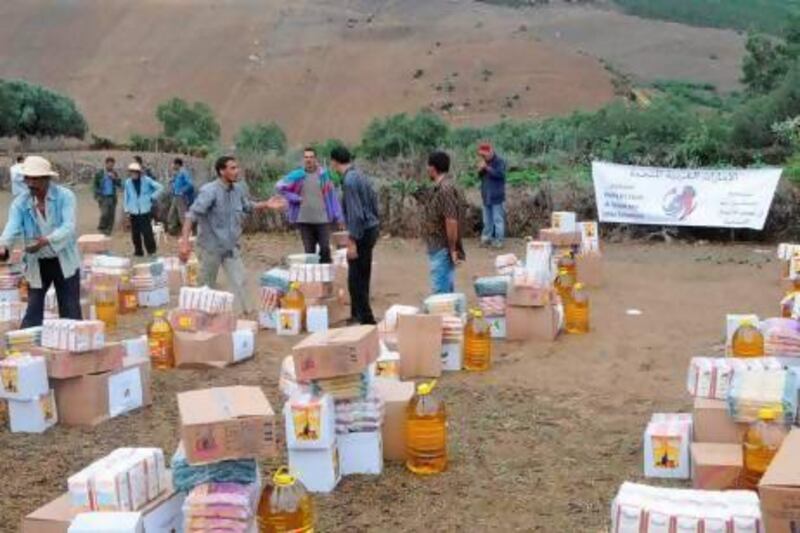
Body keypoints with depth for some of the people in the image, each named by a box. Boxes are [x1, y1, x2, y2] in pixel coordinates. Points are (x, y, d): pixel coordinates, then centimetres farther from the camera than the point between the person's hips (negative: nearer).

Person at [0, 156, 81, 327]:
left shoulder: (65, 196, -12)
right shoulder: (20, 202, -6)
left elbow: (68, 227, -23)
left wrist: (47, 240, -40)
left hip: (65, 261, -1)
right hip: (37, 264, 2)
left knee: (70, 311, 6)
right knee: (33, 311, 3)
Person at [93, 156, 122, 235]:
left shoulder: (114, 174, 9)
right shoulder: (99, 174, 1)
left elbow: (120, 185, 5)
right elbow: (95, 185, 4)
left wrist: (114, 178, -11)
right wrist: (97, 196, -5)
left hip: (112, 197, 3)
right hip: (103, 197, -3)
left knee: (111, 215, 0)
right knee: (105, 213, -17)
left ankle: (108, 231, 9)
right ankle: (101, 228, 2)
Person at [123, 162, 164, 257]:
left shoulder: (147, 180, -3)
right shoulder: (128, 182, 2)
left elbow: (160, 187, 2)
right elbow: (125, 196, 10)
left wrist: (152, 197, -2)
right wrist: (126, 209, 7)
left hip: (145, 211, -2)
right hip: (133, 212, 2)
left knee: (147, 231, -6)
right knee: (135, 233, 4)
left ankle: (151, 250, 7)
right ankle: (138, 251, 15)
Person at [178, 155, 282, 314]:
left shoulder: (239, 189, -2)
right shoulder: (210, 191, -22)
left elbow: (247, 206, 18)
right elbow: (192, 215, -29)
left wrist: (266, 205, 2)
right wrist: (184, 241, -38)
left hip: (231, 247, 5)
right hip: (211, 247, -5)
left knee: (239, 283, -1)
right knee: (207, 287, 11)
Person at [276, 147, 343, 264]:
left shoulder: (324, 174, 2)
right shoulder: (297, 175, 3)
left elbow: (332, 195, 5)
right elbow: (281, 186, 7)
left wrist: (337, 216, 2)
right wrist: (295, 198, -2)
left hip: (323, 219, -1)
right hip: (304, 219, 1)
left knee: (325, 249, -6)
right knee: (309, 251, 6)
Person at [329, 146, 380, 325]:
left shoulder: (349, 181, -18)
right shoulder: (359, 175, 10)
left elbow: (355, 214, -22)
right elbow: (374, 202, 15)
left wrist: (352, 242, -20)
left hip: (362, 232, -10)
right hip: (371, 228, 10)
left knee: (357, 280, -3)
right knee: (361, 277, 19)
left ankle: (366, 320, 1)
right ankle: (358, 315, 30)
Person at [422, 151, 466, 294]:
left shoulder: (445, 189, -20)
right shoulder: (440, 187, 12)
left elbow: (451, 221, -23)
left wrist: (453, 249, -20)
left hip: (442, 249, -10)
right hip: (438, 248, 10)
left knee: (440, 291, -7)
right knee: (447, 289, 15)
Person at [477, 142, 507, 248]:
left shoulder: (499, 162, -10)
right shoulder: (484, 162, 12)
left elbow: (500, 174, -24)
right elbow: (480, 176, 16)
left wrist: (487, 168, -24)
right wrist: (480, 170, -6)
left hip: (497, 196, -7)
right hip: (486, 195, 8)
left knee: (498, 219, -6)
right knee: (487, 219, 14)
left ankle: (499, 240, -3)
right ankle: (487, 238, 22)